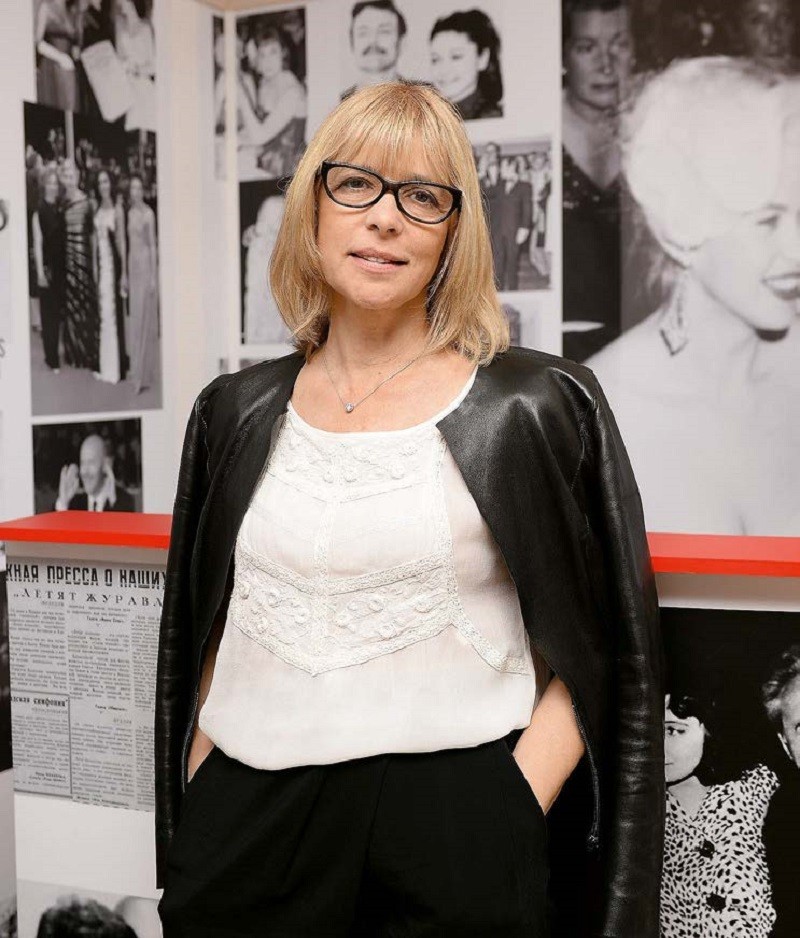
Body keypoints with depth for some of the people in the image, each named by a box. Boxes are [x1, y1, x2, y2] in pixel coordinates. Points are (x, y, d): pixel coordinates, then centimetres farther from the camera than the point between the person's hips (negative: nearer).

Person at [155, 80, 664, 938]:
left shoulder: (536, 408, -4)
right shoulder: (237, 415, 6)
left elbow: (600, 656, -3)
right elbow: (209, 642, 12)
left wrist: (507, 819, -14)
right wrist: (196, 814, 4)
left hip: (453, 834, -3)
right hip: (247, 833, 3)